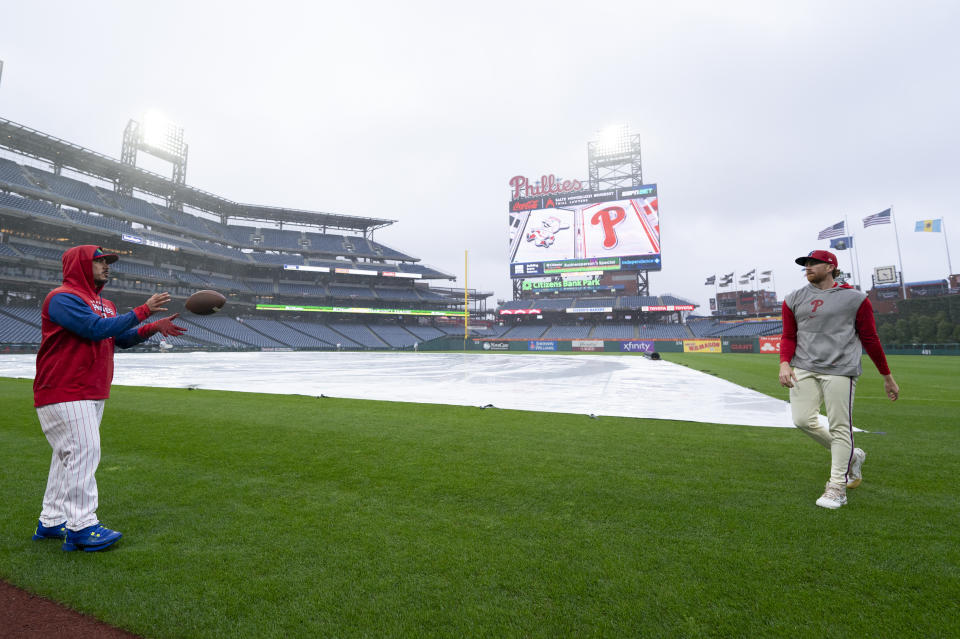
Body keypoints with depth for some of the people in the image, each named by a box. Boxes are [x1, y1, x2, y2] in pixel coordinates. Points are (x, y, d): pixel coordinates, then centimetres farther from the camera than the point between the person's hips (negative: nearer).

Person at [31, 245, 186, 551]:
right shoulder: (62, 298, -12)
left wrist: (153, 327, 2)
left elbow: (122, 339, 17)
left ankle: (52, 522, 23)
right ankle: (81, 526, -5)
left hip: (93, 394, 9)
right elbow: (97, 329, -24)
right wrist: (143, 310, -21)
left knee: (69, 456, 13)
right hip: (64, 395, -9)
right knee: (82, 452, -11)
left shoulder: (105, 305, 18)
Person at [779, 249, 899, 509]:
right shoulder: (794, 299, 12)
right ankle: (851, 455, 23)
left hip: (840, 370, -3)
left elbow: (870, 339, 7)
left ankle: (837, 487, 10)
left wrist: (887, 377, 9)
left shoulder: (855, 298, 3)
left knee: (840, 427, -3)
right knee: (803, 420, -4)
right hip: (804, 369, 4)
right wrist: (785, 363, -6)